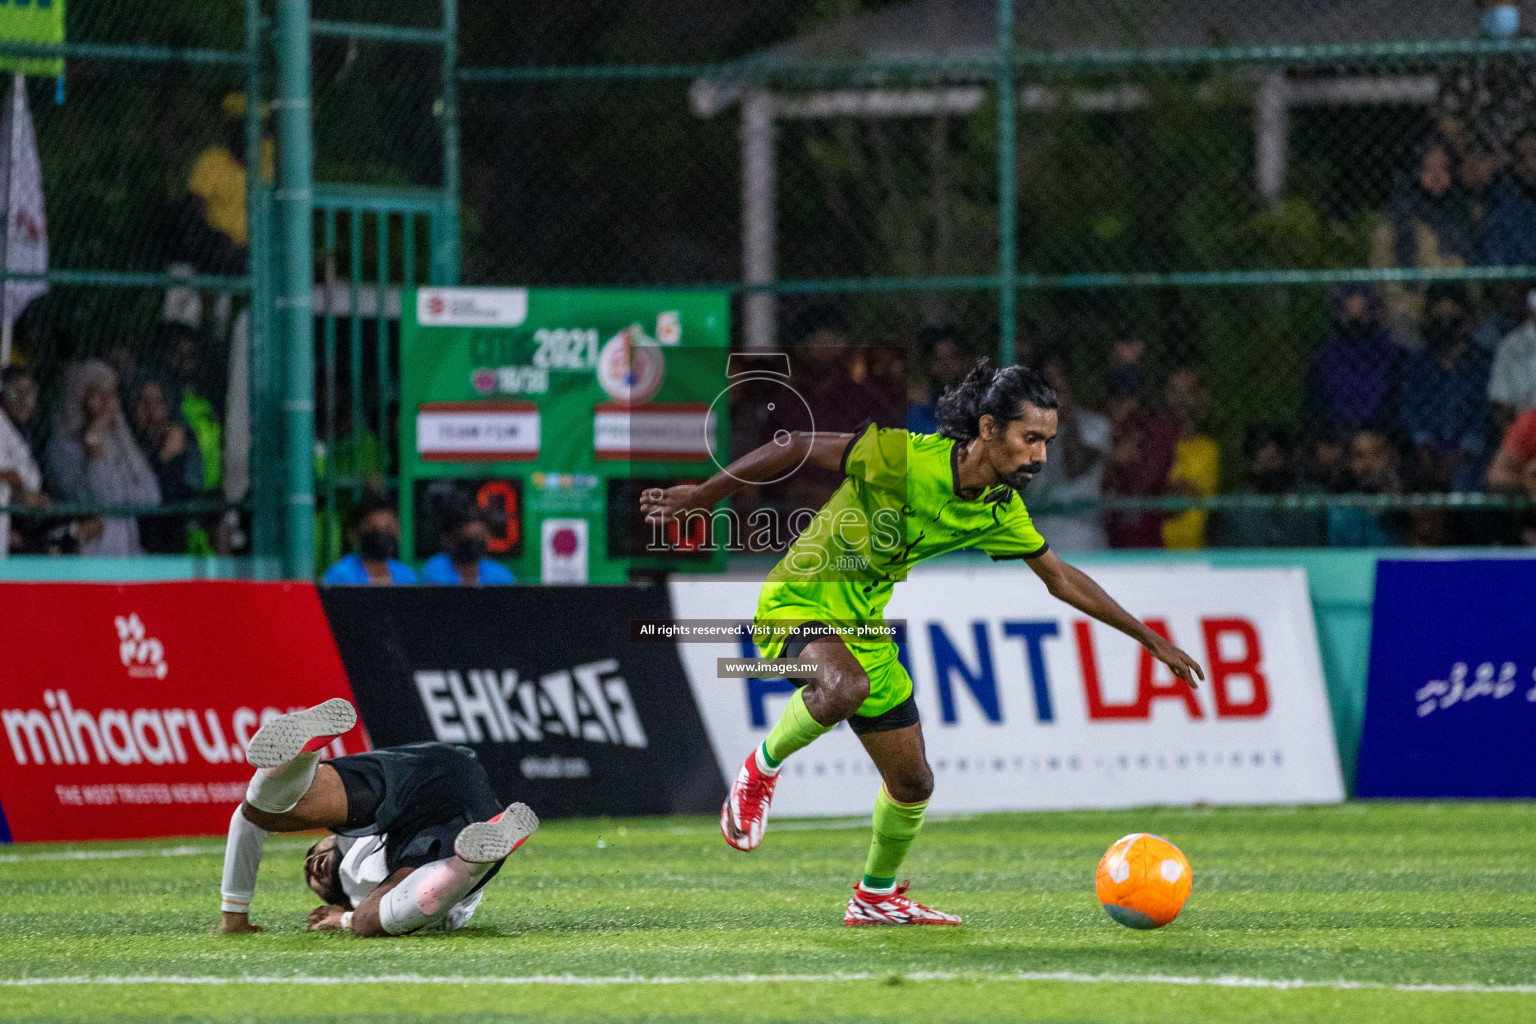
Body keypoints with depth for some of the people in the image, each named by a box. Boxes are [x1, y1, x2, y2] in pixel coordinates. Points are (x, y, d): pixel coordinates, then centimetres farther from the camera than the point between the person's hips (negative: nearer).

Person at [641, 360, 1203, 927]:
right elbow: (799, 448, -17)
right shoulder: (905, 457, -25)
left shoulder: (1000, 512, -3)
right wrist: (703, 494, -14)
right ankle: (762, 768, -11)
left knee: (913, 783, 10)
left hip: (865, 623, 7)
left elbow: (1063, 580, 11)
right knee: (844, 688, -39)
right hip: (800, 598, -7)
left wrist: (1153, 640, 13)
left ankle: (877, 896, 35)